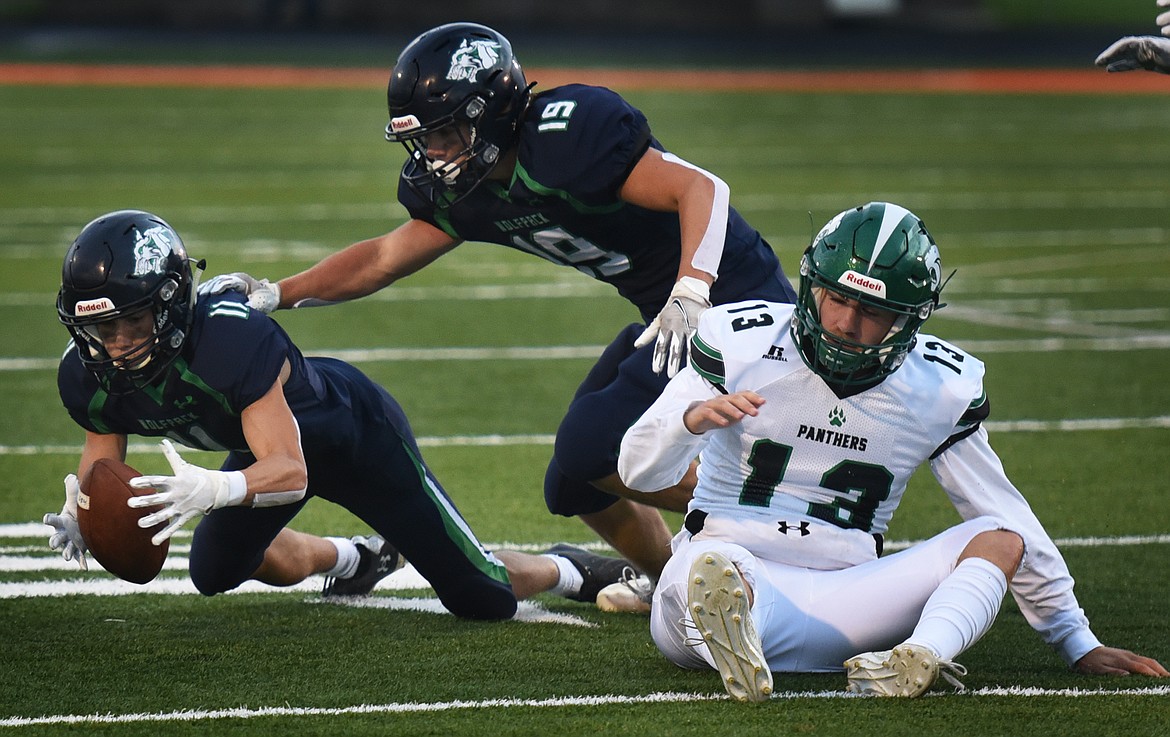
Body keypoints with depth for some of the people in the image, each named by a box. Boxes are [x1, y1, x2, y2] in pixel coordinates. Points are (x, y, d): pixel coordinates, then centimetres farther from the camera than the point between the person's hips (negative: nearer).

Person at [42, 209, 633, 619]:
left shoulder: (233, 337, -43)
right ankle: (362, 558, 38)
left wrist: (213, 490, -63)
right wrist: (80, 519, -30)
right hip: (263, 445, 6)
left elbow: (289, 471, -43)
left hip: (354, 430, -6)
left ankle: (566, 570, 32)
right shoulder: (88, 377, -22)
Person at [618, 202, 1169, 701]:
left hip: (838, 605, 3)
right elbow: (640, 470, -1)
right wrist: (691, 418, -25)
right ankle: (731, 649, -75)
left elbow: (1003, 513, 13)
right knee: (710, 569, -39)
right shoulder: (742, 344, 0)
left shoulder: (940, 388, 6)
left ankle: (919, 657, -47)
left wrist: (1079, 643, 14)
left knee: (1000, 539, -17)